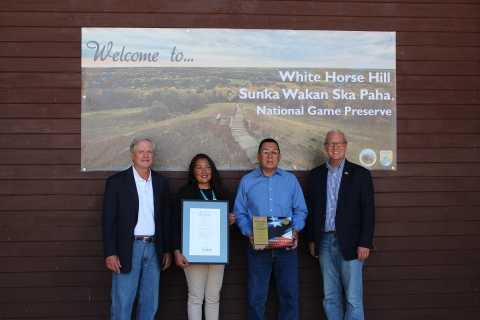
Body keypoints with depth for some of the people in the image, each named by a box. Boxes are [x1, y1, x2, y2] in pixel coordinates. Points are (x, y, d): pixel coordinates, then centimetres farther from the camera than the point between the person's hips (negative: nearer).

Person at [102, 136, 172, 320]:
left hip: (154, 249, 4)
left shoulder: (161, 182, 9)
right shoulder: (116, 181, -4)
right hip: (127, 249, -4)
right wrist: (110, 253, -11)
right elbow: (108, 220, -6)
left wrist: (167, 250, 9)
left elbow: (166, 218, 12)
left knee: (150, 302, 10)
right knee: (122, 303, 0)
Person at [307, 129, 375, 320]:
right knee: (330, 296, 10)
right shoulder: (316, 174, 9)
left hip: (349, 242, -3)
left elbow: (368, 212, -5)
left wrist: (365, 243, -10)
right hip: (325, 241, 4)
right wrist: (312, 239, 7)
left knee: (353, 297, -2)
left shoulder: (360, 174, -2)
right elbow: (312, 209, 11)